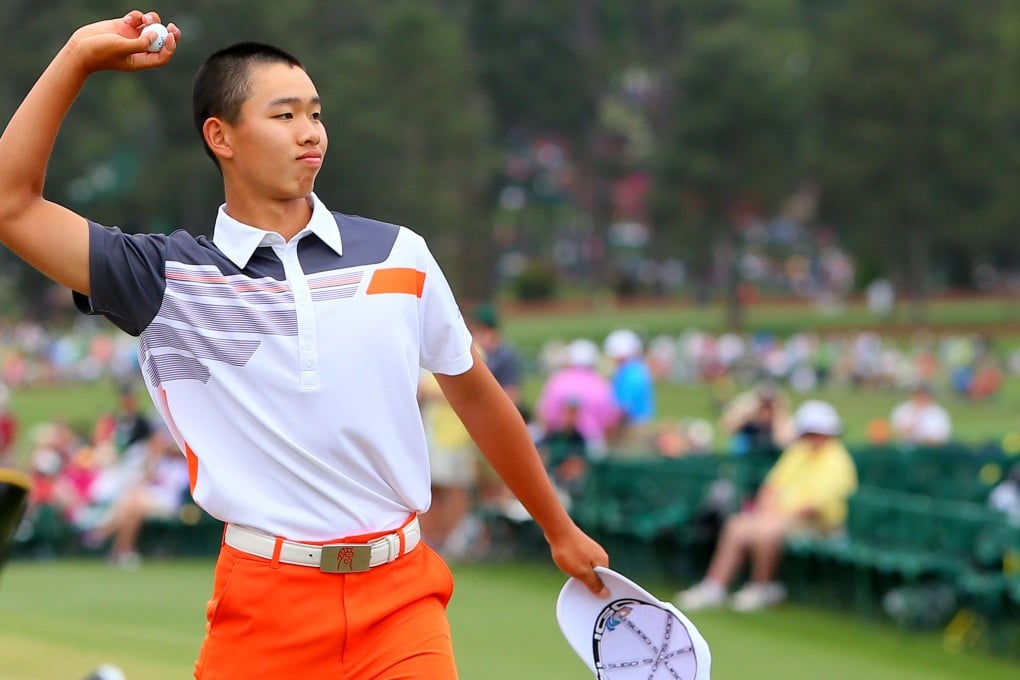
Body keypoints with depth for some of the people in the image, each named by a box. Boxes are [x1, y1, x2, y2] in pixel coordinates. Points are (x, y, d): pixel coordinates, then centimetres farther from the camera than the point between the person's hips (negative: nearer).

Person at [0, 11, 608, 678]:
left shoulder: (399, 254, 7)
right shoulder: (170, 277, 1)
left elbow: (476, 396, 18)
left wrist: (559, 530, 24)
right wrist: (79, 55, -8)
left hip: (402, 595, 1)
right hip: (264, 600, -1)